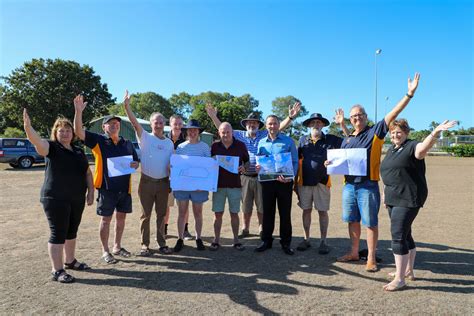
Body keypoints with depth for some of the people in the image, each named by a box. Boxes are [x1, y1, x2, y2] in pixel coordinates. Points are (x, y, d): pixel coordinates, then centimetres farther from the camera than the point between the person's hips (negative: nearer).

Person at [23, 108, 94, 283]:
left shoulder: (79, 151, 12)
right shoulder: (51, 147, -5)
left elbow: (87, 172, 15)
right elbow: (37, 141, -27)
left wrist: (91, 192, 8)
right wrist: (28, 127, -47)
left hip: (77, 199, 6)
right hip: (56, 199, -6)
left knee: (72, 231, 16)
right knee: (58, 233, -1)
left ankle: (69, 261, 32)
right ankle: (57, 270, 8)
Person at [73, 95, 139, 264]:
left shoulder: (127, 143, 8)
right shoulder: (98, 141, -3)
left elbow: (136, 161, 15)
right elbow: (79, 132, -13)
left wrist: (134, 165, -9)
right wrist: (78, 111, -24)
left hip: (125, 187, 4)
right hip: (107, 187, -4)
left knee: (121, 217, 14)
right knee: (106, 219, 5)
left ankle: (117, 246, 30)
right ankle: (105, 251, 19)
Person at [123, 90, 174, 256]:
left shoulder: (169, 143, 10)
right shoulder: (145, 137, 0)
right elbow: (135, 122, -15)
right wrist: (127, 106, -28)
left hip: (163, 182, 3)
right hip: (147, 181, -3)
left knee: (161, 214, 10)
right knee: (146, 214, 5)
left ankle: (162, 243, 22)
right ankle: (145, 245, 17)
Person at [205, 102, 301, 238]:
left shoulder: (264, 134, 3)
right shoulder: (240, 135, 7)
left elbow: (280, 126, -4)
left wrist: (291, 117, -18)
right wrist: (214, 116, 0)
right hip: (245, 176, 1)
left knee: (262, 206, 8)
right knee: (246, 207, 12)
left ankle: (262, 230, 22)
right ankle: (245, 230, 25)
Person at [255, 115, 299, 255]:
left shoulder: (288, 141, 1)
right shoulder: (262, 142, 11)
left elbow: (295, 161, -2)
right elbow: (259, 162, 18)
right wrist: (258, 168, -6)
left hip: (284, 182, -3)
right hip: (267, 181, 3)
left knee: (285, 213, 4)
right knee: (267, 212, 10)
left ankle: (286, 242, 17)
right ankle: (266, 240, 22)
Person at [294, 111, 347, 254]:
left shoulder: (330, 139, 2)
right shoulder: (303, 140, 5)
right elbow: (297, 161, 8)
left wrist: (342, 124, -14)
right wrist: (296, 181, 7)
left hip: (322, 182, -1)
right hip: (304, 181, 2)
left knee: (323, 211, 6)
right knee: (306, 210, 10)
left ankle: (323, 241, 19)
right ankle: (306, 239, 24)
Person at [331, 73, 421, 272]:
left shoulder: (375, 132, -1)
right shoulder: (346, 140, 14)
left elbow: (394, 113, -9)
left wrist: (410, 93, -17)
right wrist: (331, 164, -1)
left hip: (368, 186, -5)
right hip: (349, 185, 5)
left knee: (370, 223, 2)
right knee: (352, 221, 14)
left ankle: (371, 259, 15)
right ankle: (354, 253, 28)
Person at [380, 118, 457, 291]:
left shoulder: (412, 146, -9)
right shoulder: (391, 150, 16)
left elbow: (423, 148, -33)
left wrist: (435, 133, -51)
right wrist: (385, 193, 20)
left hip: (408, 199, -8)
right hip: (393, 199, 8)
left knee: (398, 235, -10)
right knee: (404, 234, 17)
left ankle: (400, 279, -2)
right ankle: (408, 270, 32)